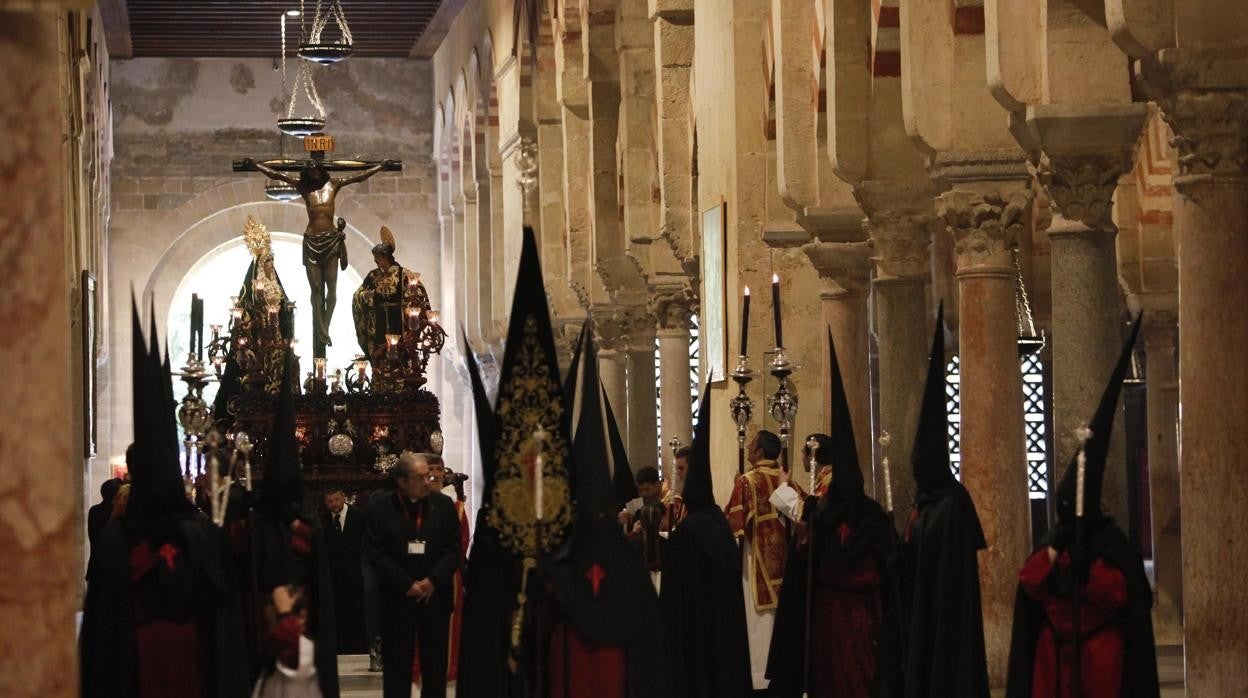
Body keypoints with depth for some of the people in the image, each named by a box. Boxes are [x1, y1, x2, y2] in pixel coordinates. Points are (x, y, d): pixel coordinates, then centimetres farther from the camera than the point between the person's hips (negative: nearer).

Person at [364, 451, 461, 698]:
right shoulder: (380, 509, -2)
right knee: (397, 664, 2)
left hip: (435, 596, 2)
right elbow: (375, 553, -7)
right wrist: (406, 584, -13)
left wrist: (434, 581, -11)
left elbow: (454, 548, 1)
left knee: (435, 663, 6)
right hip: (396, 598, -2)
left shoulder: (444, 505, 3)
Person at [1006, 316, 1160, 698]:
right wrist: (1054, 549, -12)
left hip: (1100, 657, -5)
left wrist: (1087, 566, -20)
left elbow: (1123, 594, -13)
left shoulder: (1113, 543, -3)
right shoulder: (1054, 539, 12)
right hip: (1054, 655, 5)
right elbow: (1029, 584, 1)